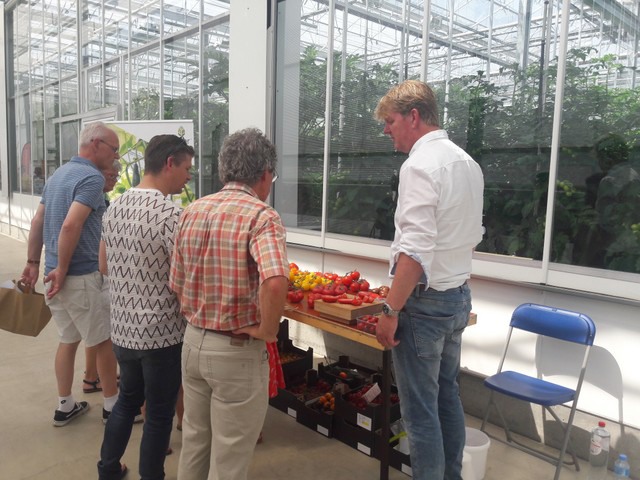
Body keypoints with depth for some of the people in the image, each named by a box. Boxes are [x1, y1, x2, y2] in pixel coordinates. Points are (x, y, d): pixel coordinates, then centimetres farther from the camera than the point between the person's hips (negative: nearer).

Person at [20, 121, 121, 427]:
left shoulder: (58, 174, 14)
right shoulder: (92, 177, -16)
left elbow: (38, 221, 15)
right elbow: (71, 225, -27)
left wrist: (33, 262, 17)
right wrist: (62, 270, -18)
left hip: (58, 274, 9)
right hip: (82, 275, -9)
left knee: (68, 339, 18)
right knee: (104, 340, 6)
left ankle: (65, 406, 27)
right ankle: (112, 405, 19)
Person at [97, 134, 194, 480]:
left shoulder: (115, 207, 3)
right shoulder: (170, 213, -21)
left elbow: (105, 265, 14)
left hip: (122, 329, 8)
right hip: (161, 334, -8)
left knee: (127, 399, 26)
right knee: (159, 414, 10)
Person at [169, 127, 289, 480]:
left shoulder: (191, 211, 2)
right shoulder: (261, 216, -18)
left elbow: (177, 285, 7)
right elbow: (275, 282, -36)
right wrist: (267, 329, -20)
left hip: (193, 341, 7)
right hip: (237, 350, -6)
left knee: (194, 441, 24)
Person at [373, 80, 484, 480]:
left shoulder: (420, 165, -18)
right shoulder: (468, 162, 9)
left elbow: (415, 251, -25)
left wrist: (391, 312, -19)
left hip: (424, 301, -9)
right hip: (459, 297, 9)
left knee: (421, 409, 4)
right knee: (447, 395, 21)